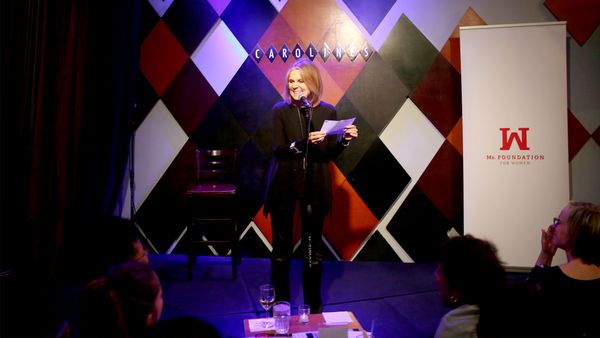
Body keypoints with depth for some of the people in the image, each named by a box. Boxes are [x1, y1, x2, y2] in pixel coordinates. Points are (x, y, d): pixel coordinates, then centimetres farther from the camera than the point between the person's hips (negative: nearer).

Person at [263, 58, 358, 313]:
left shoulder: (328, 111, 3)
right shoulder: (280, 110, 0)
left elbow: (330, 153, 4)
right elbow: (278, 149, -11)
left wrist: (345, 140, -14)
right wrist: (305, 143, -25)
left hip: (314, 186, 1)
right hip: (284, 185, 0)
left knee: (312, 248, 8)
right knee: (281, 246, 9)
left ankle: (314, 302, 24)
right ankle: (280, 301, 25)